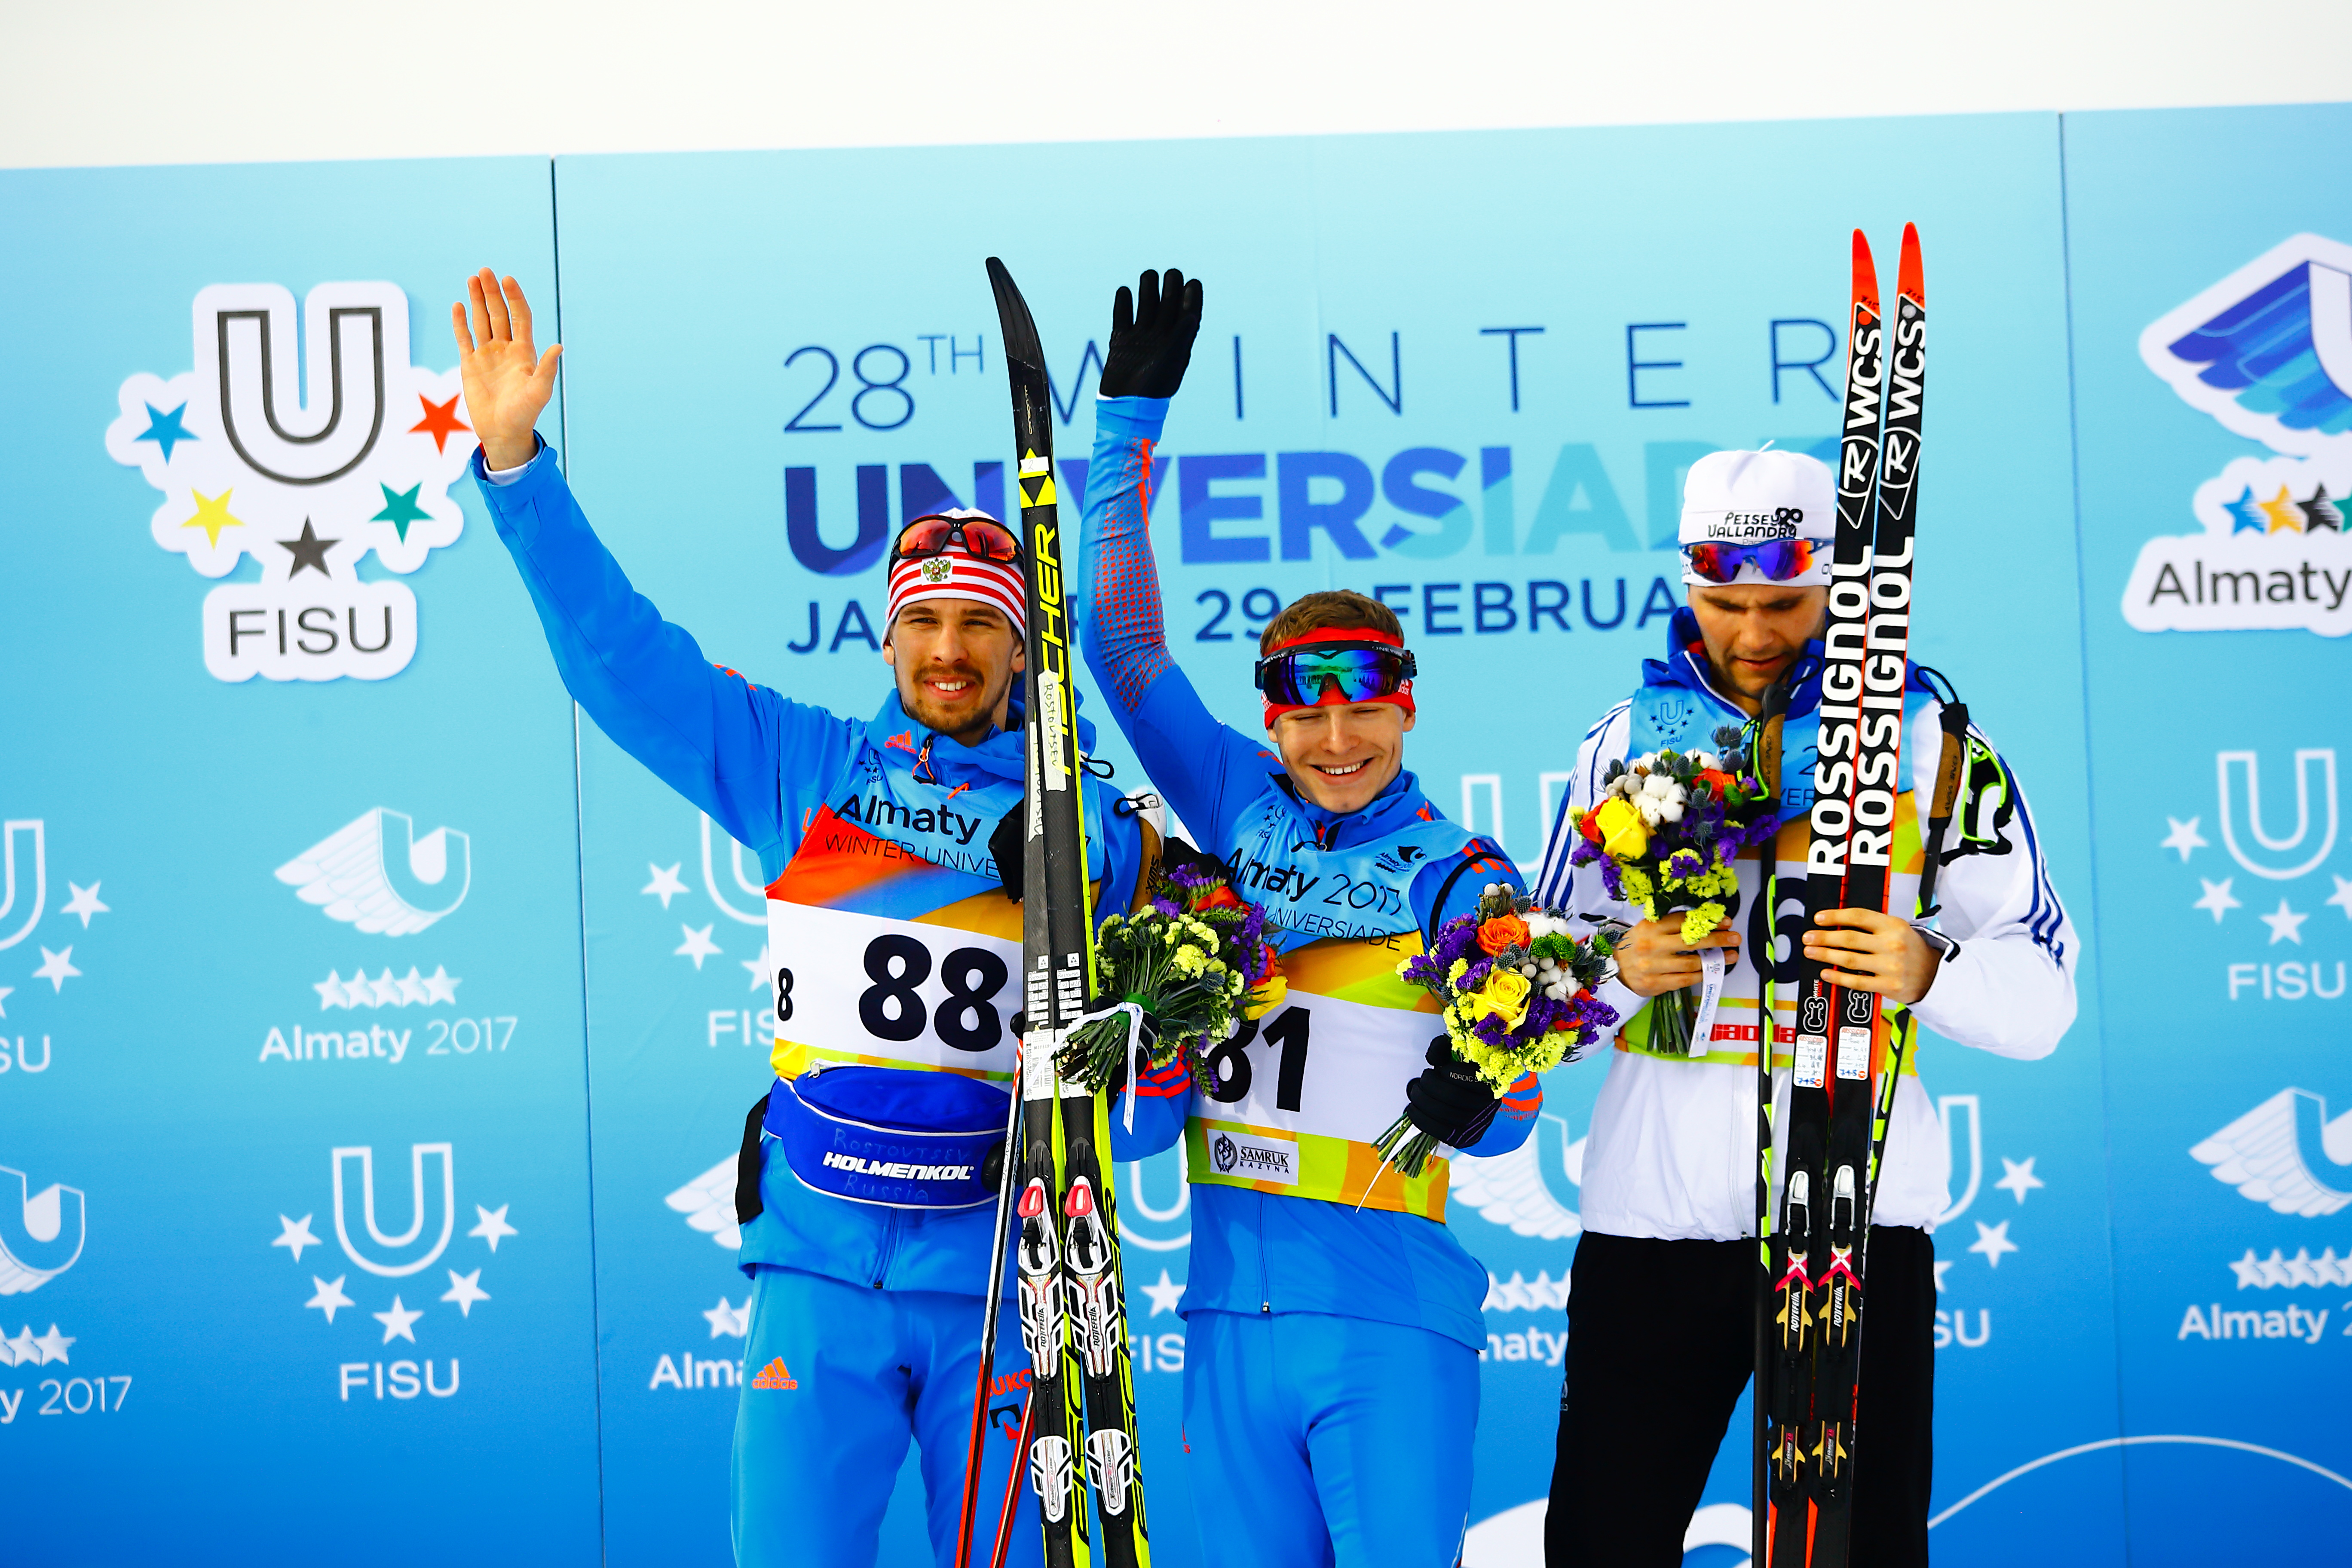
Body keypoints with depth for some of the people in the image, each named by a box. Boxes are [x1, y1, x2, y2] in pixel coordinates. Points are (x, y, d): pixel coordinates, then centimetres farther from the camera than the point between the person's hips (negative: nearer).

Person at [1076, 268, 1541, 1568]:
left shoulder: (1465, 876, -2)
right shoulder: (1240, 810, 7)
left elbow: (1506, 1115, -5)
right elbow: (1123, 644, 11)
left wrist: (1471, 1102, -29)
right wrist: (1129, 417, 9)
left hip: (1394, 1322, -4)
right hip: (1229, 1311, 4)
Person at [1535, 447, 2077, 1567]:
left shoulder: (1926, 736, 5)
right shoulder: (1627, 738, 11)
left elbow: (2042, 998, 0)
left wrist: (1928, 971, -20)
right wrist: (1620, 972, -9)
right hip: (1652, 1210, 2)